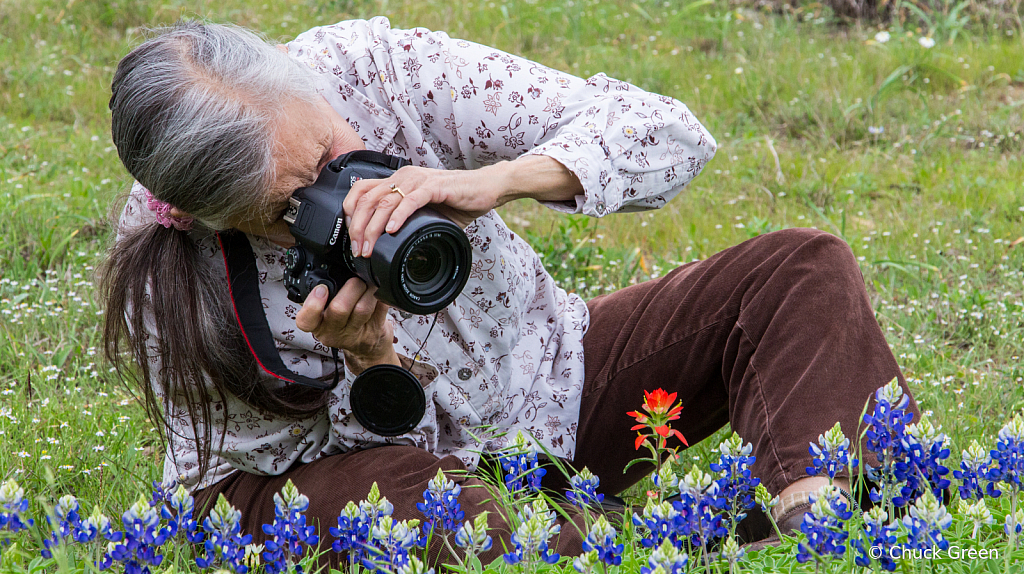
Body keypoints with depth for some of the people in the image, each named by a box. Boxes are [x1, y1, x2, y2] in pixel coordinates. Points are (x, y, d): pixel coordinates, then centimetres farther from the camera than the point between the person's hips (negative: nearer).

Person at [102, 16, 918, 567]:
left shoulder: (375, 68, -23)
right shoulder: (159, 269, -24)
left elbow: (670, 134, -23)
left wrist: (491, 180, -41)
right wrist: (366, 365, -35)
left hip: (547, 387, 3)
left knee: (804, 273, -16)